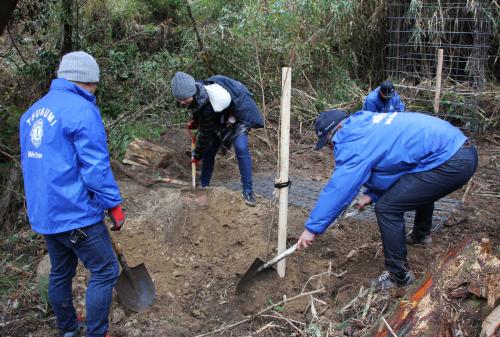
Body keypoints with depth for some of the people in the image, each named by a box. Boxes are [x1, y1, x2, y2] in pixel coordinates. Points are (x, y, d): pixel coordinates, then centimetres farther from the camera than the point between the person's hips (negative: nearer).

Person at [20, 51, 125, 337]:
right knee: (105, 272, 4)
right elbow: (96, 167, -20)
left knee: (60, 273, 22)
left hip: (43, 213, 9)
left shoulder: (33, 111, 10)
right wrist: (115, 206, -11)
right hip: (76, 215, -9)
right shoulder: (82, 111, -16)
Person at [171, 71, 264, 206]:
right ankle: (203, 185, 21)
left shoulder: (207, 105, -39)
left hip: (238, 115, -8)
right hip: (220, 119, 8)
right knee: (209, 151, 4)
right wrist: (195, 121, -7)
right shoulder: (197, 90, -18)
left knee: (241, 148, -27)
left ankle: (248, 190, -21)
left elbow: (205, 133, -26)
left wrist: (197, 155, -13)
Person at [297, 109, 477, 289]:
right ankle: (421, 234, 63)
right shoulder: (369, 124, 15)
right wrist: (372, 193, 15)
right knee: (423, 189, 38)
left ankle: (399, 276, 5)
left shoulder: (354, 143, -13)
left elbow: (338, 187, -16)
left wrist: (312, 227, -11)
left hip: (449, 163, -10)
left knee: (386, 208, -8)